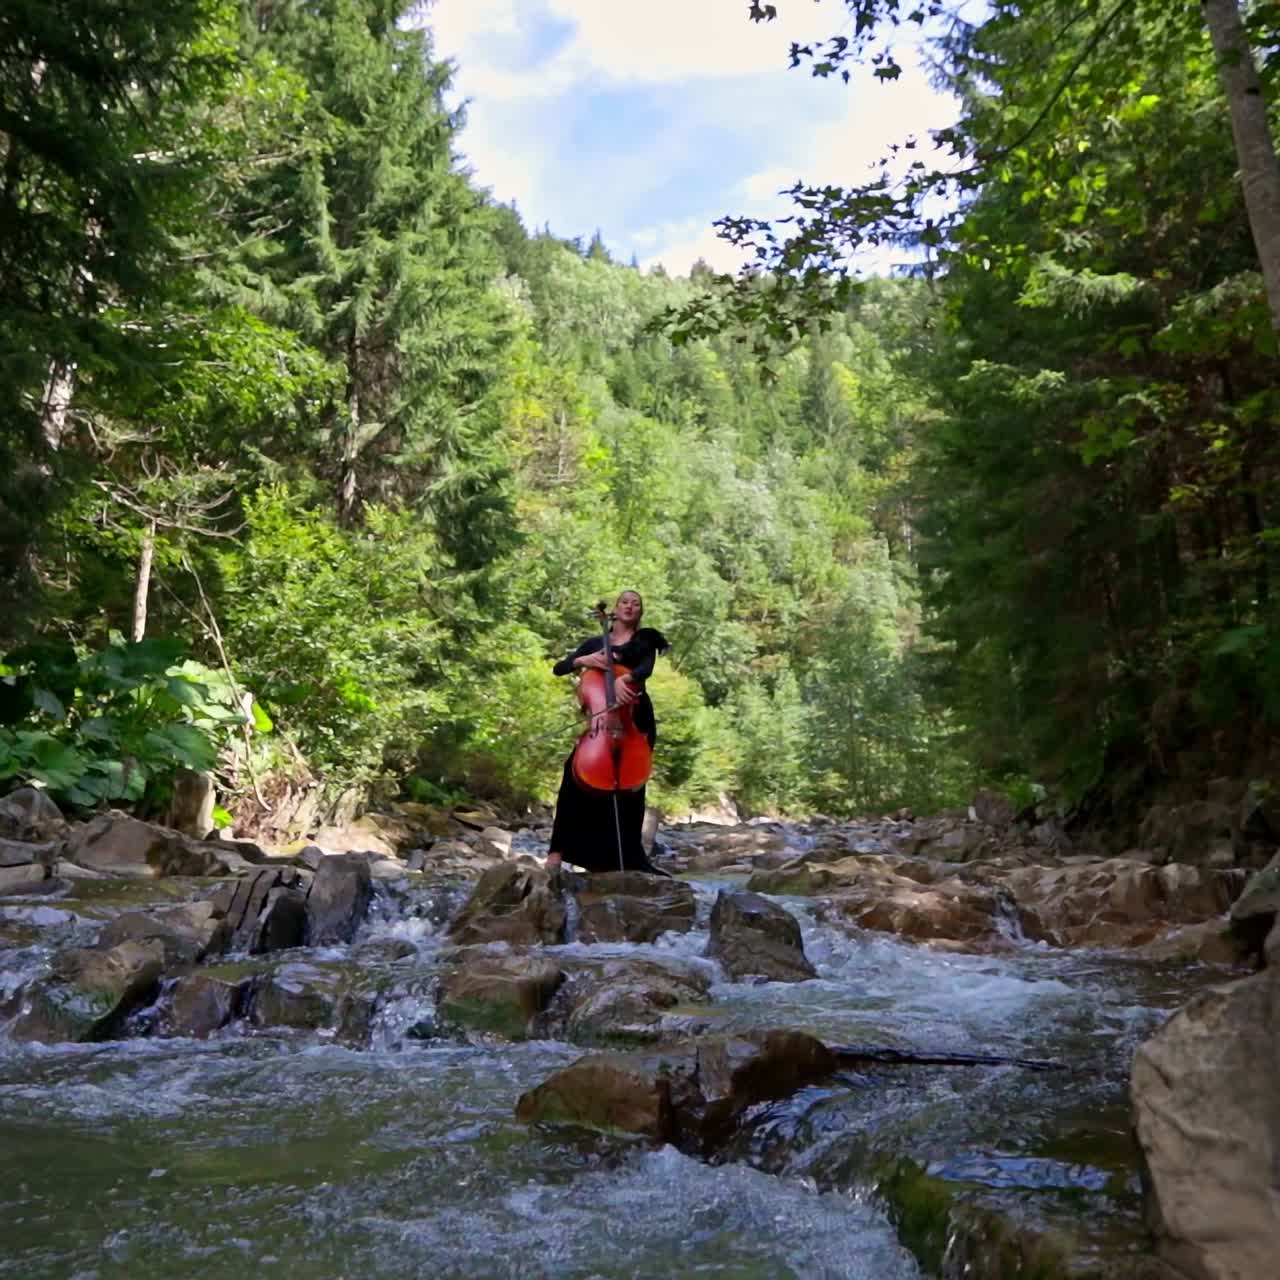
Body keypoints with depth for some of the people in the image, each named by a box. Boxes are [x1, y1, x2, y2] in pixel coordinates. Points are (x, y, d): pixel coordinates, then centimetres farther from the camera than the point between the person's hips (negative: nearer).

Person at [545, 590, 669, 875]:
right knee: (576, 771, -19)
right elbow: (558, 668, 8)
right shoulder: (595, 643, 15)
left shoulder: (646, 638, 8)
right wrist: (583, 660, -13)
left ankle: (628, 858, 12)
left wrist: (625, 678, -34)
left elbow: (646, 668, -13)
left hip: (635, 718, -1)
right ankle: (559, 850, -16)